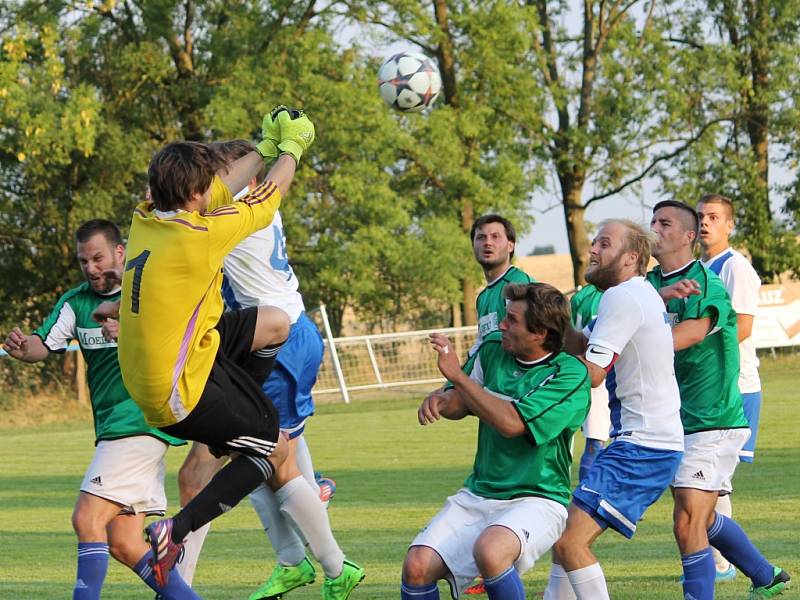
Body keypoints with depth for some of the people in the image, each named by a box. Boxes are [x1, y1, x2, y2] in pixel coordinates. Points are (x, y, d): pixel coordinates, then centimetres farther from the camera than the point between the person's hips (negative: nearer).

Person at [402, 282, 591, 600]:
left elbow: (512, 423, -24)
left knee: (489, 550, -37)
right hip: (477, 496, 6)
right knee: (416, 567, -15)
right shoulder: (493, 349, 5)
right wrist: (440, 400, -7)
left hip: (536, 499, -6)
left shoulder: (569, 375, -14)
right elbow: (461, 404, 18)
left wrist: (457, 375, -19)